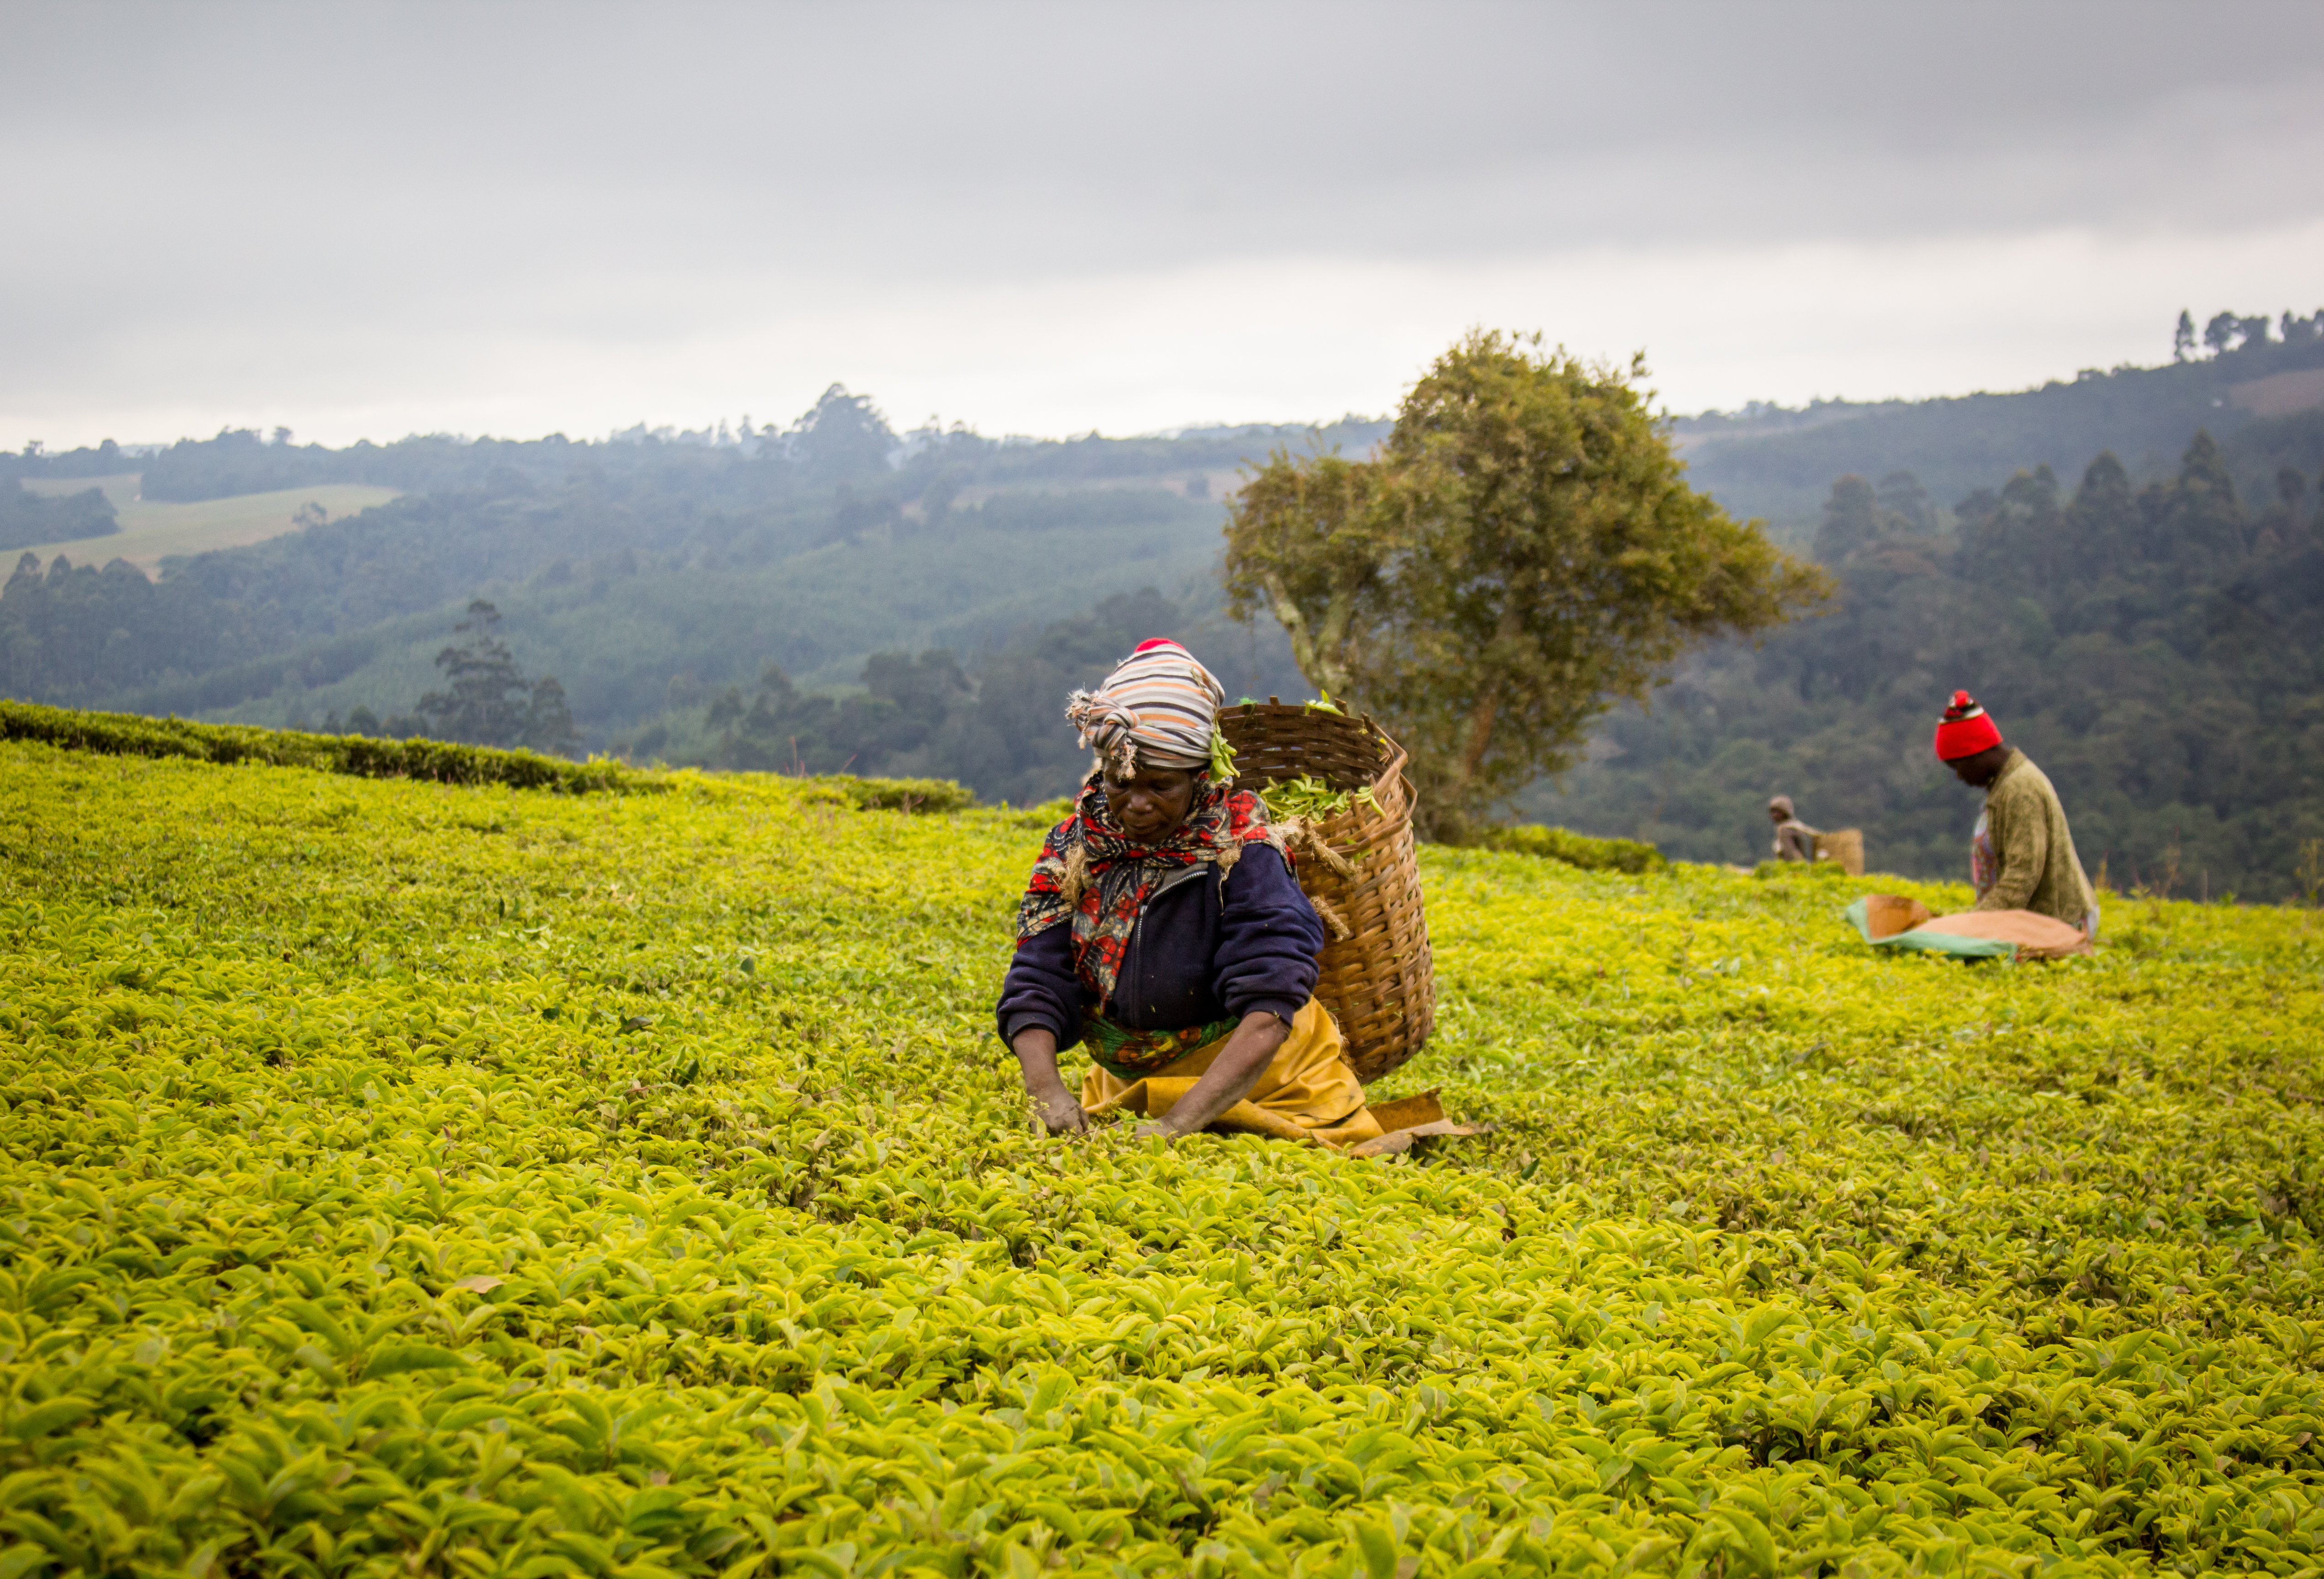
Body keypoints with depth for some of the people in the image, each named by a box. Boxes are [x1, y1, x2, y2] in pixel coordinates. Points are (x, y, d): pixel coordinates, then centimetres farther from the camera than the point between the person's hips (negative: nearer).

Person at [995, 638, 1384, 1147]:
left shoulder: (1242, 853, -18)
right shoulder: (1073, 851, -5)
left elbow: (1266, 1013, -28)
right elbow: (1035, 988, -10)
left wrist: (1182, 1121, -40)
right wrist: (1047, 1089, -31)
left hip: (1256, 1085, -4)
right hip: (1130, 1093, 4)